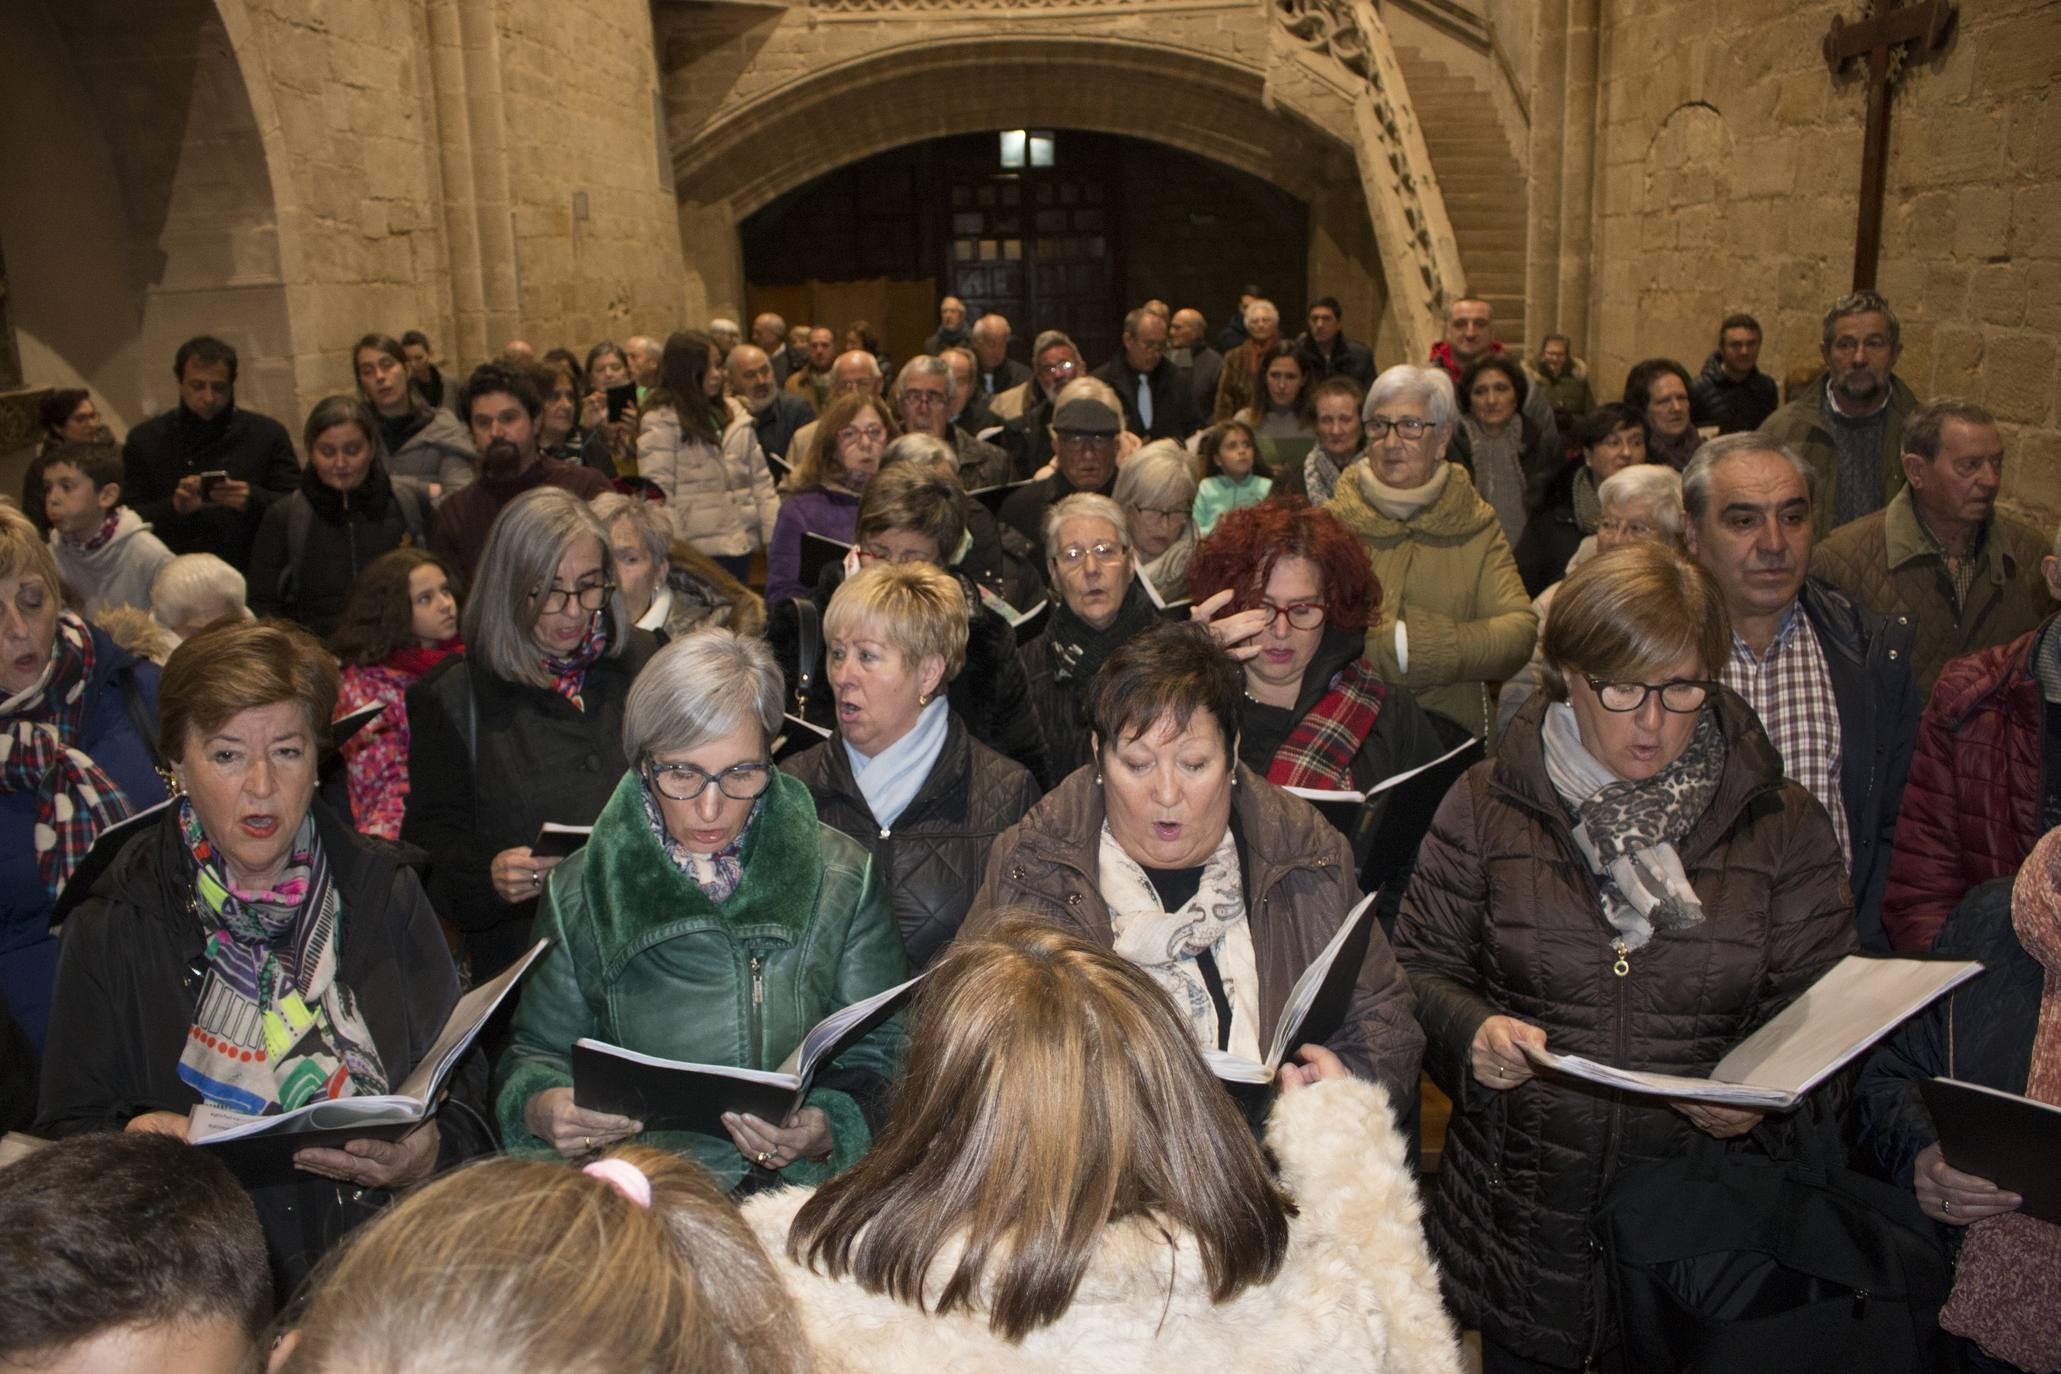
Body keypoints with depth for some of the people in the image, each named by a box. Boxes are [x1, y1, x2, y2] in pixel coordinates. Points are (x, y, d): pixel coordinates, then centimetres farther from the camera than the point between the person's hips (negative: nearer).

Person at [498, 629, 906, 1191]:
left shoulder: (842, 880, 0)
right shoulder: (579, 893, 3)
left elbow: (876, 1052, 4)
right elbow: (540, 1049, 11)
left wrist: (825, 1133, -16)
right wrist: (540, 1109, -12)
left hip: (798, 1192, -2)